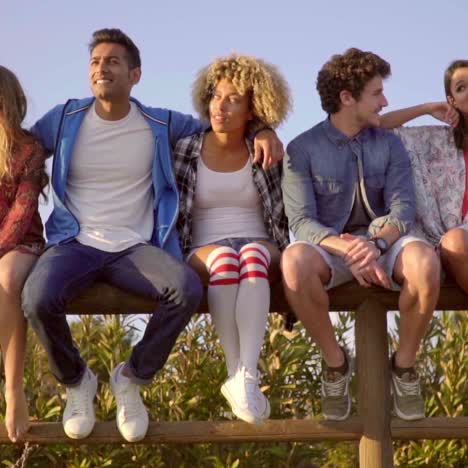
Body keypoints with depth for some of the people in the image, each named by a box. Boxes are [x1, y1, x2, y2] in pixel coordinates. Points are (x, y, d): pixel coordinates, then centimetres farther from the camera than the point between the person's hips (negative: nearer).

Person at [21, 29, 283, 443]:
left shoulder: (160, 125, 7)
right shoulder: (65, 119, 6)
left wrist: (262, 129, 0)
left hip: (135, 248, 1)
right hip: (75, 244, 0)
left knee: (187, 288, -31)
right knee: (38, 299, -34)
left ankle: (132, 378, -5)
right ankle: (76, 381, 0)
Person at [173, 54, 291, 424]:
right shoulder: (186, 151, 6)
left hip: (262, 252, 1)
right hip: (203, 255, 0)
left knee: (252, 254, -38)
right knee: (224, 257, -38)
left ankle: (248, 376, -52)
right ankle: (237, 376, -42)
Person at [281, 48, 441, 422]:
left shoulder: (390, 146, 4)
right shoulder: (302, 149, -4)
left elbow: (403, 209, -8)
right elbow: (301, 222, -14)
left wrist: (377, 244, -32)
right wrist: (347, 249, -34)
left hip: (384, 242, 2)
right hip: (328, 247, -1)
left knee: (424, 261, -35)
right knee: (294, 260, -38)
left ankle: (405, 365, -11)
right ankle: (335, 361, -15)